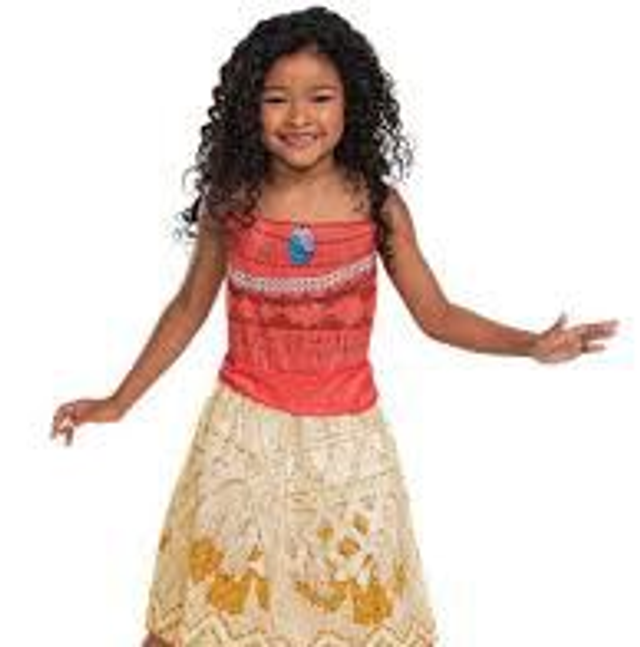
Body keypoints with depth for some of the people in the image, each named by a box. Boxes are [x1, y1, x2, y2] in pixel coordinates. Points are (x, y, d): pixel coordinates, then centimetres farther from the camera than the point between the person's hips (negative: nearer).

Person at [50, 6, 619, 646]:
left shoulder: (377, 205, -7)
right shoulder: (230, 200, -6)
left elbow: (437, 314, 0)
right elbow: (190, 307, 6)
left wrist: (532, 344, -13)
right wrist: (119, 401, 8)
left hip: (346, 433, 0)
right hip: (245, 427, 0)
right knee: (218, 593, 9)